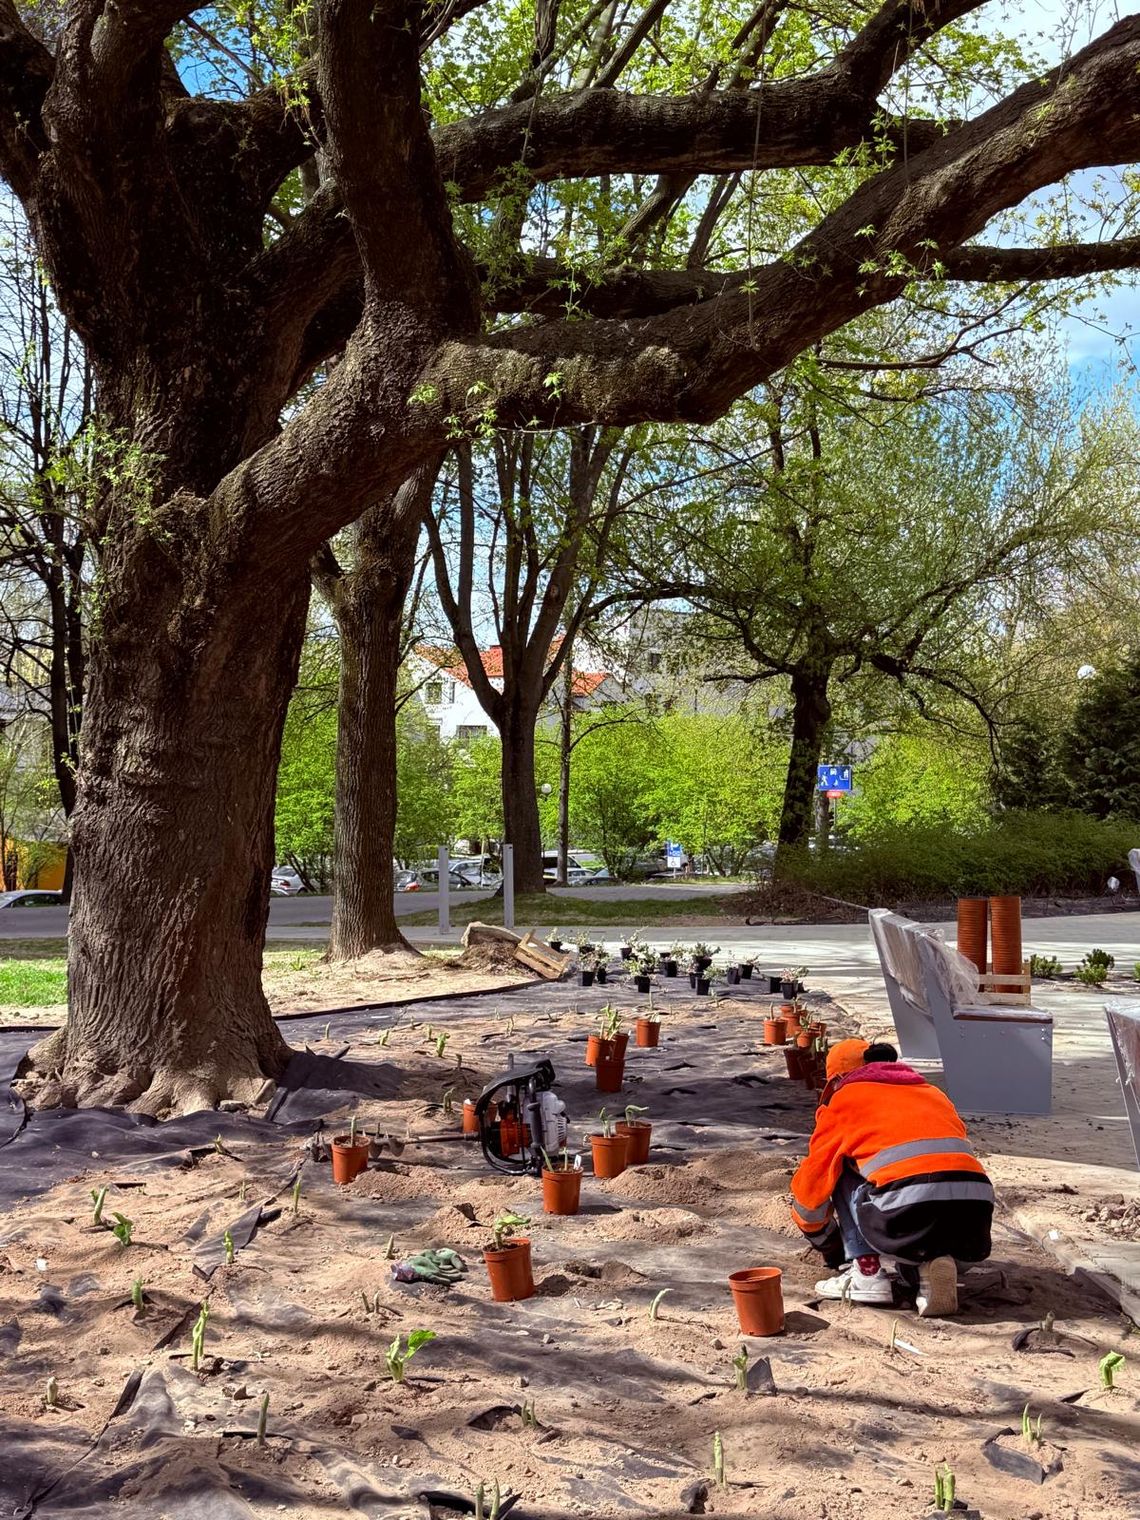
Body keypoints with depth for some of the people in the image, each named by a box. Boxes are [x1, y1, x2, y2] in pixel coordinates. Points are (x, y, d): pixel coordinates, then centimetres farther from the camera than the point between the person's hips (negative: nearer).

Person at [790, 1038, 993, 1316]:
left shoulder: (844, 1099, 19)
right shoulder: (932, 1093, 33)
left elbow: (812, 1185, 23)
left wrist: (825, 1241, 43)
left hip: (911, 1214, -5)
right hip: (974, 1221, 5)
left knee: (844, 1172, 22)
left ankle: (866, 1272, 9)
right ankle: (927, 1265, 5)